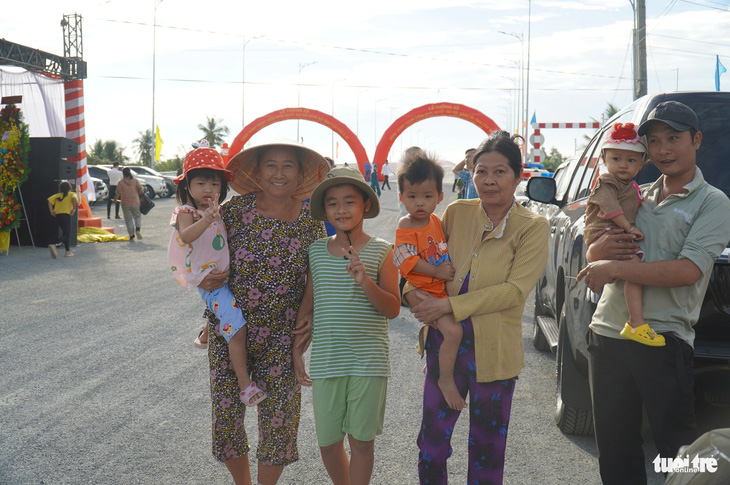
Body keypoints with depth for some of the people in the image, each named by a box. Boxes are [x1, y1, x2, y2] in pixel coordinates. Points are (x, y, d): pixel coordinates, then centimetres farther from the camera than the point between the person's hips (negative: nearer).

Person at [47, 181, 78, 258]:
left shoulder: (58, 195, 18)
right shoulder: (72, 194, 7)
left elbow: (50, 199, 1)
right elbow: (74, 198, -17)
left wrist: (51, 210, 0)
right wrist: (74, 209, -11)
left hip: (57, 215, 5)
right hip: (66, 215, -5)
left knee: (65, 233, 20)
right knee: (66, 235, -4)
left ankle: (68, 251, 22)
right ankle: (54, 245, -30)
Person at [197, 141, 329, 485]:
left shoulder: (311, 217, -2)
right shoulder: (236, 209, -5)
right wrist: (202, 280, -15)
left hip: (281, 336, 0)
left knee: (279, 416, 2)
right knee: (226, 410, 4)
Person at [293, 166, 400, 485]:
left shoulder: (380, 251, -2)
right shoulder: (316, 251, 7)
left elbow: (393, 309, -6)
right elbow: (307, 306, 14)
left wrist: (366, 282, -22)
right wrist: (297, 352, 13)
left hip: (368, 361, -3)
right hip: (325, 361, 3)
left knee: (361, 440, 5)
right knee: (327, 441, 10)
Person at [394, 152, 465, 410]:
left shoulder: (435, 220, 7)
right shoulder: (405, 228, -15)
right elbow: (408, 260, -20)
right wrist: (436, 271, -21)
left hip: (444, 287, 8)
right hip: (424, 292, -8)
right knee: (453, 331, -22)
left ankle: (426, 332, 39)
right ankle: (446, 380, -8)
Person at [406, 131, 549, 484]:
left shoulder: (532, 227, -5)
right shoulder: (457, 213, 4)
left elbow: (515, 290, -15)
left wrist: (449, 305, -19)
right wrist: (413, 290, -8)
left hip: (493, 349, -2)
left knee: (486, 447, 11)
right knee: (432, 439, 6)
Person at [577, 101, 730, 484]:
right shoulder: (637, 197, 17)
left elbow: (688, 270, -15)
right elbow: (593, 257, 20)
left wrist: (613, 268, -15)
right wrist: (601, 248, -5)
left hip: (663, 341, -6)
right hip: (607, 333, 6)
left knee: (677, 447, -1)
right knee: (615, 452, 12)